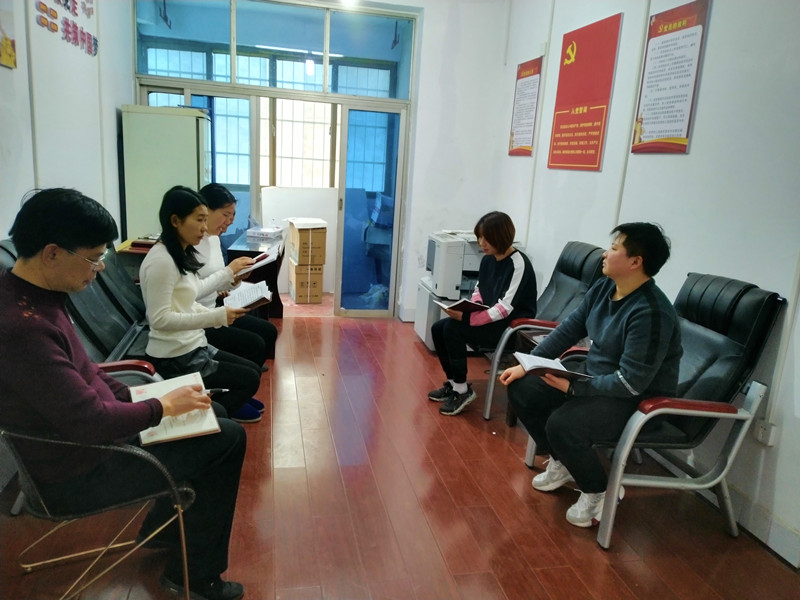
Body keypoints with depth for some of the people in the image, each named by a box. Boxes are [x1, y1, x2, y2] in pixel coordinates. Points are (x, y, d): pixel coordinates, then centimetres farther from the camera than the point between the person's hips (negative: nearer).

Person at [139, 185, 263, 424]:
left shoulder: (182, 255, 10)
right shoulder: (160, 260, -20)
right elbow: (159, 319, -24)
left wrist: (219, 315, -1)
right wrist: (215, 317, -26)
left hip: (192, 347, 9)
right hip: (175, 358, -9)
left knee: (253, 370, 11)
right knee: (249, 379, -5)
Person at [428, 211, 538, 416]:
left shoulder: (518, 264, -20)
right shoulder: (488, 260, 5)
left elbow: (504, 309, -26)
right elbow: (479, 291, 17)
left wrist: (466, 317, -31)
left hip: (513, 326, -9)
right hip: (490, 318, 9)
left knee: (453, 329, -24)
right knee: (438, 328, -3)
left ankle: (463, 389, -9)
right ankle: (453, 383, 9)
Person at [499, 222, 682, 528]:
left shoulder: (651, 313, -28)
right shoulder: (604, 287, -2)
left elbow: (631, 383, -28)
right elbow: (569, 329, 6)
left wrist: (572, 388, -26)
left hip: (640, 399, -9)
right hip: (594, 377, 9)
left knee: (561, 424, -31)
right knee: (521, 390, 1)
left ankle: (599, 493, -2)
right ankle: (561, 462, 20)